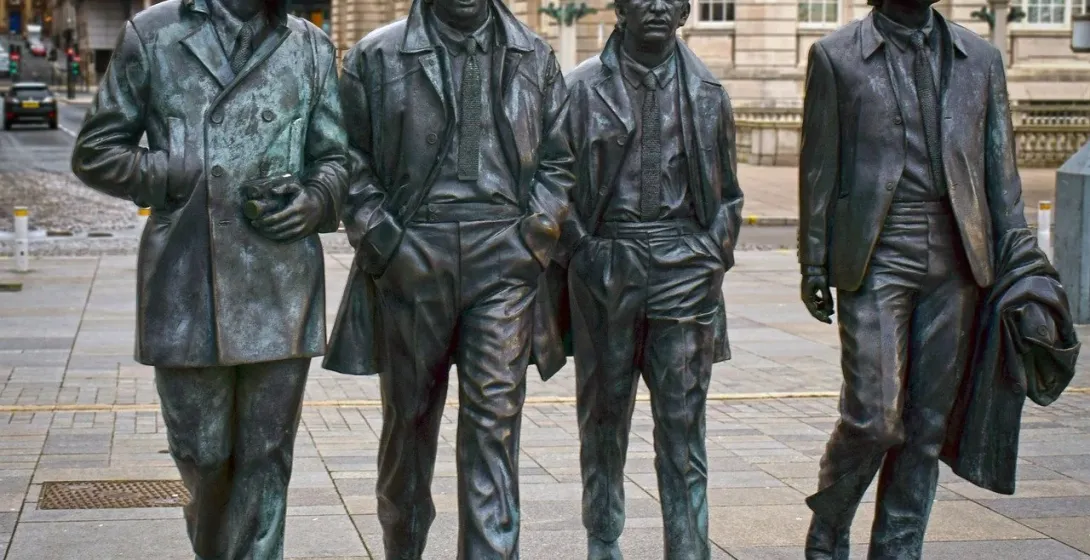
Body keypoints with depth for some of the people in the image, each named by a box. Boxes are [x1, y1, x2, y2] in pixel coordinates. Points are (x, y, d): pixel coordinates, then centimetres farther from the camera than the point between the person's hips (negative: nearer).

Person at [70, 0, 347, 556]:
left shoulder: (310, 46, 10)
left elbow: (334, 157, 16)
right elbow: (95, 152, 5)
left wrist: (315, 200, -7)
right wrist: (189, 177, -7)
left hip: (283, 289, 1)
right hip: (186, 287, -1)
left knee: (266, 459, 4)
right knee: (203, 454, 11)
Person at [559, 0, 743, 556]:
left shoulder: (706, 92, 9)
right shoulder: (583, 87, 3)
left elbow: (727, 192, 14)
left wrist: (714, 257, 4)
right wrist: (579, 250, -4)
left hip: (683, 268, 1)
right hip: (604, 268, 0)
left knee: (683, 423, -1)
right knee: (603, 418, 8)